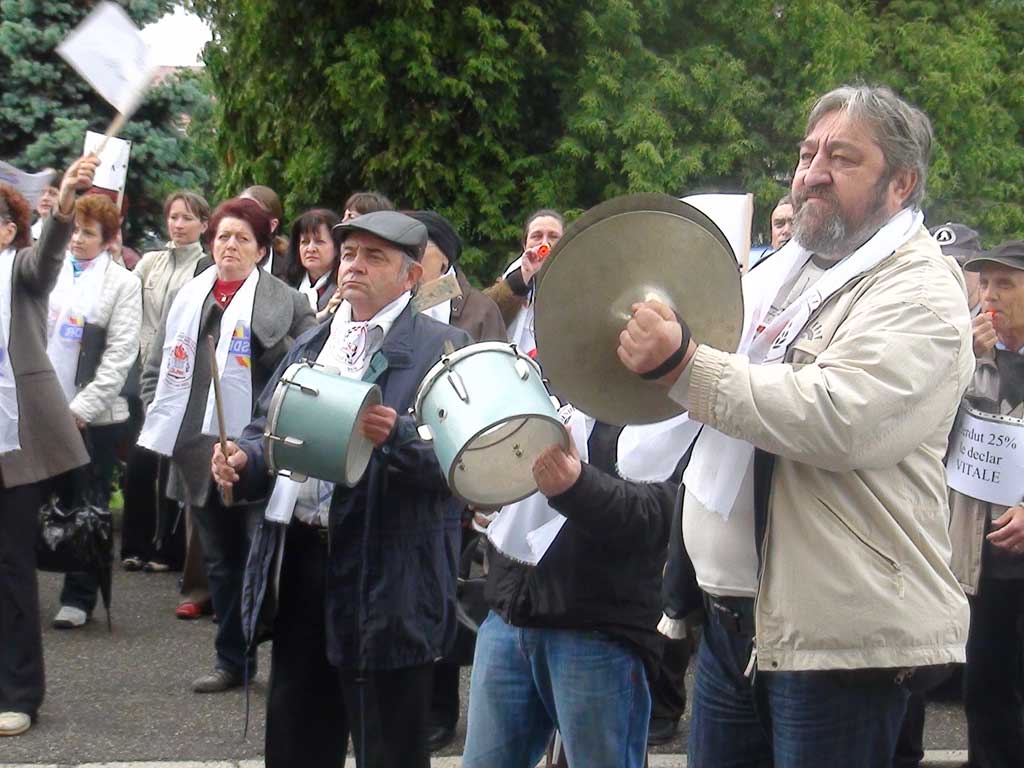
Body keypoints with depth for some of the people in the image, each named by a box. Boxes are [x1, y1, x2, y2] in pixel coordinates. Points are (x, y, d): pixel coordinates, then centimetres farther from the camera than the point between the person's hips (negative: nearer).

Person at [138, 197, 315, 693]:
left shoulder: (286, 302, -2)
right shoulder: (186, 297, 13)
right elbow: (157, 367, 17)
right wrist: (160, 419, 7)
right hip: (198, 452, 5)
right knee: (220, 560, 14)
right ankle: (232, 660, 24)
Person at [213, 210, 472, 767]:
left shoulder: (440, 348, -5)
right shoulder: (312, 343, 18)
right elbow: (267, 429, 20)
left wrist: (396, 435, -30)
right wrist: (242, 459, -1)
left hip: (385, 581, -7)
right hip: (300, 560, 7)